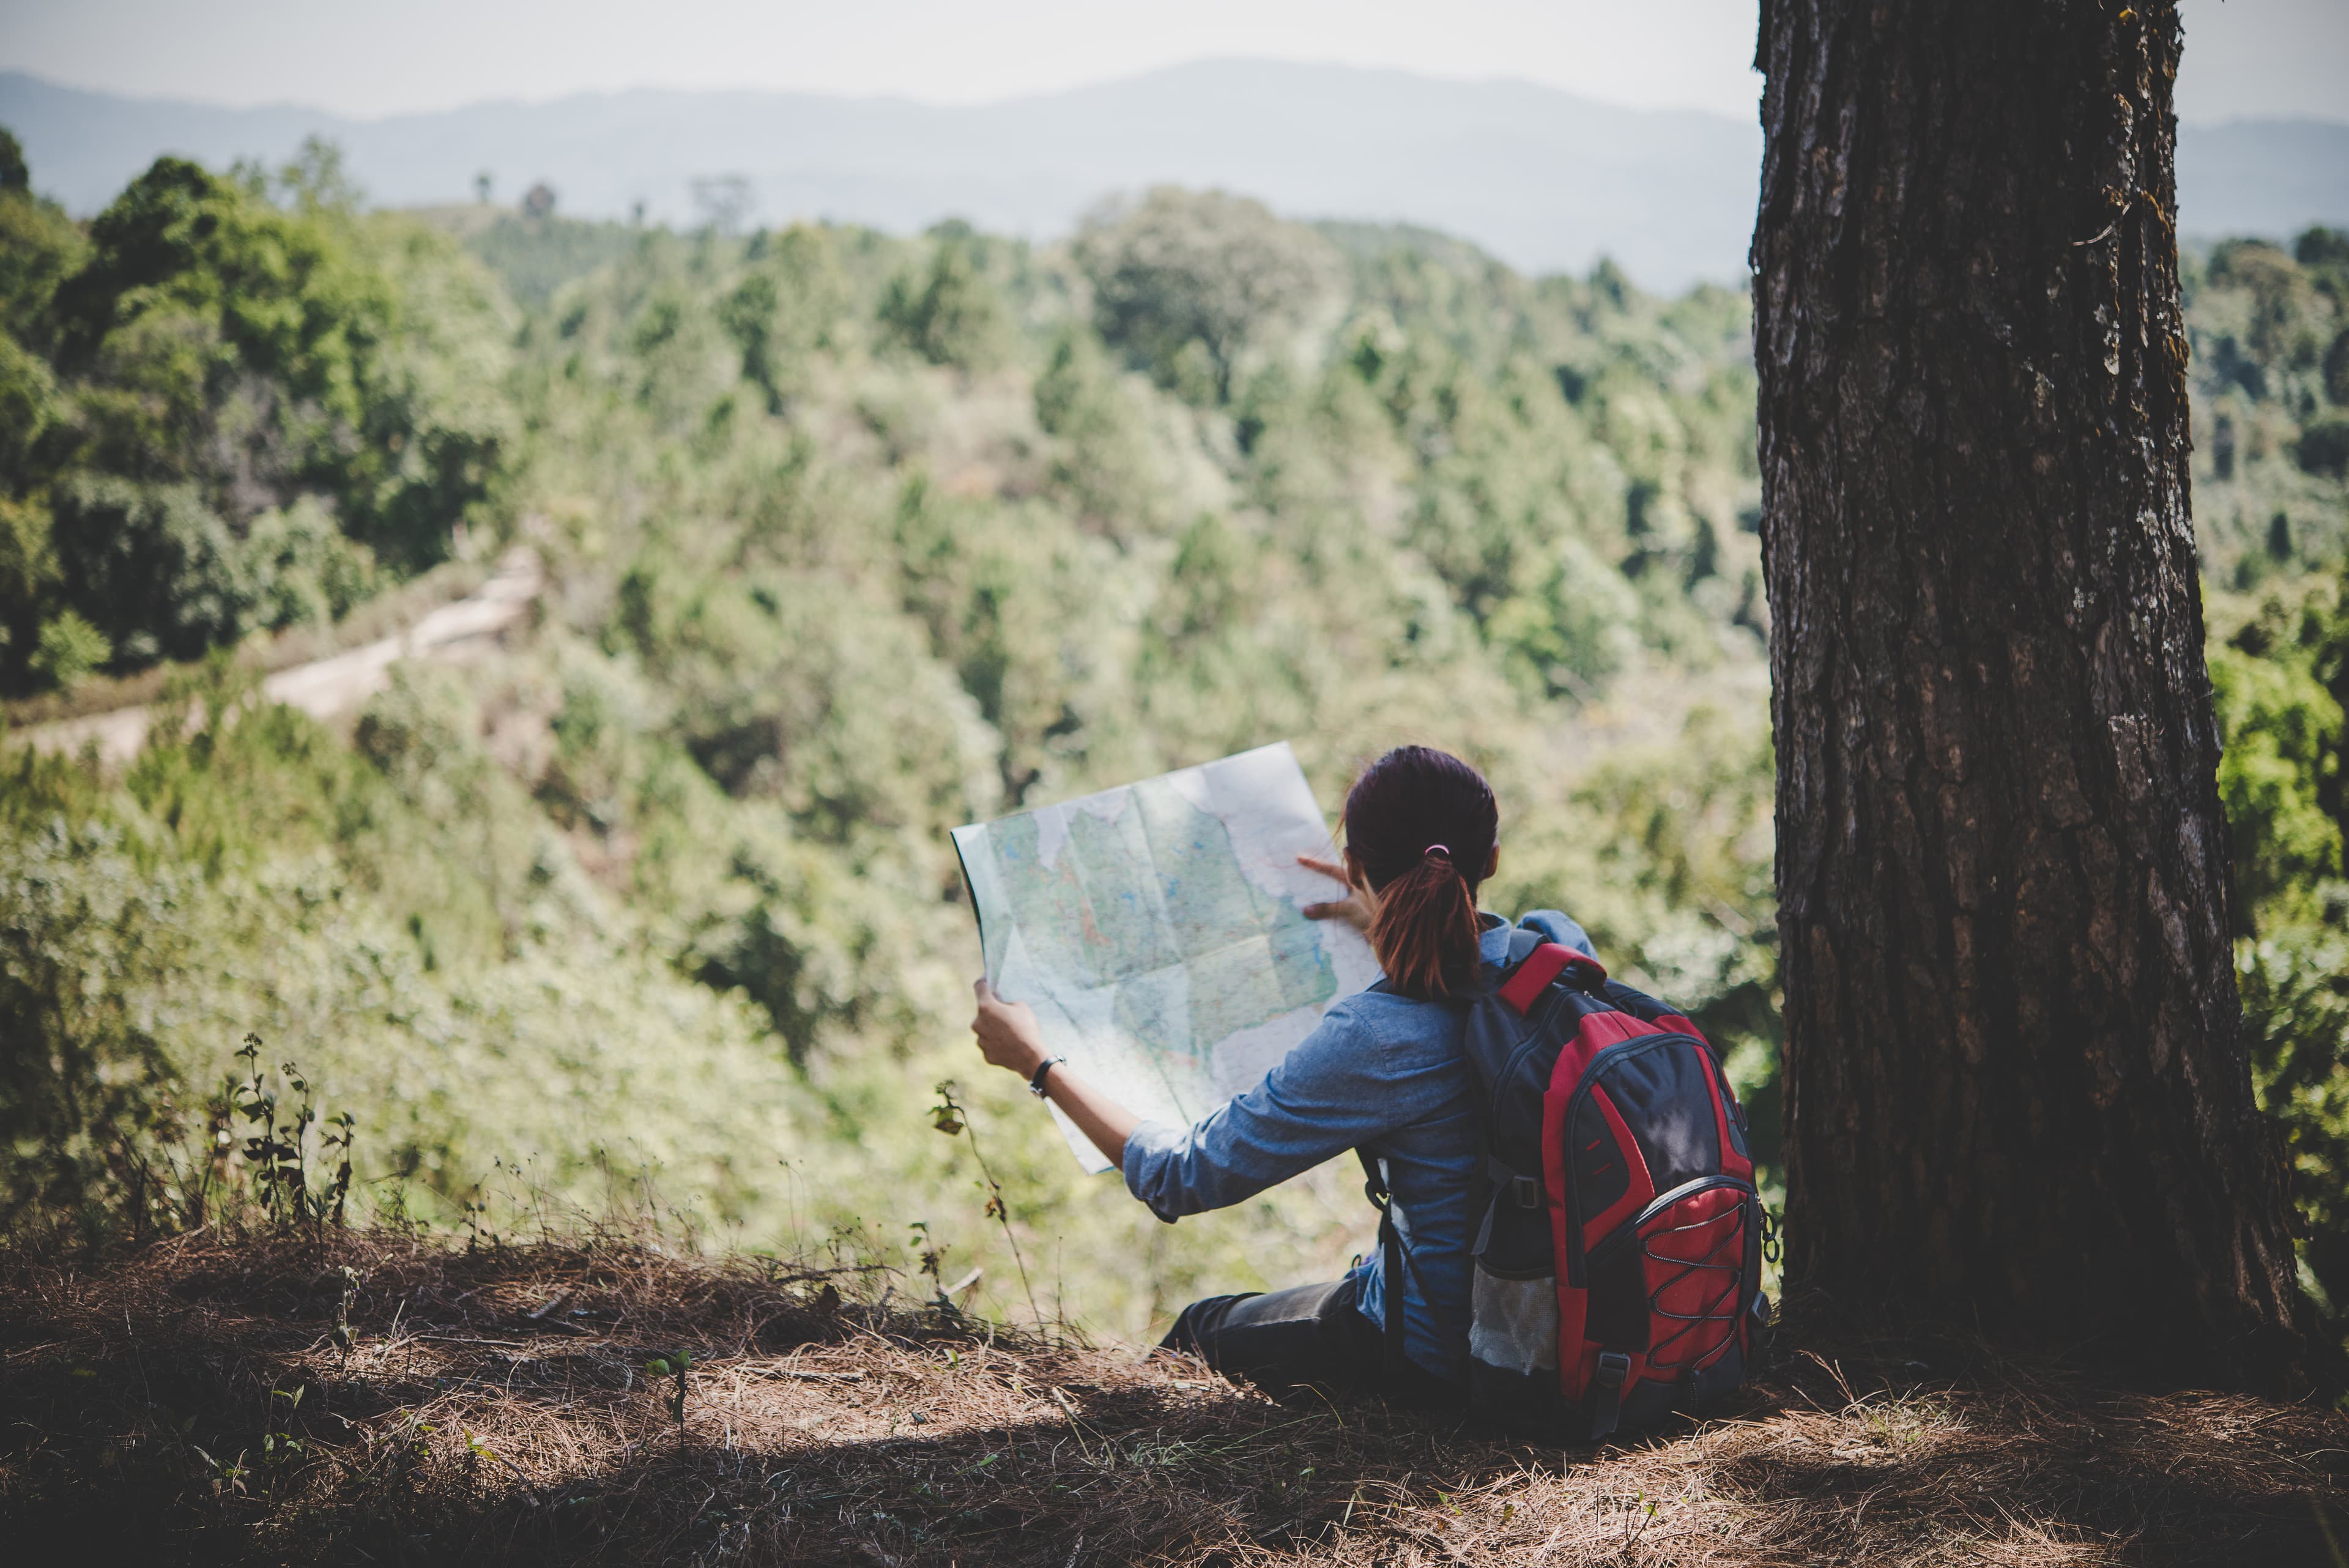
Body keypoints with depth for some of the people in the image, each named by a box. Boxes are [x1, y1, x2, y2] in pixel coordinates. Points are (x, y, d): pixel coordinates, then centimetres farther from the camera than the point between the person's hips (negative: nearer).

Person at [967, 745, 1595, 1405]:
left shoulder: (1375, 1036, -29)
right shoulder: (1558, 945, -11)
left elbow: (1181, 1176, -18)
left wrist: (1037, 1063, -6)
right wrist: (1391, 930, 32)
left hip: (1441, 1361, -6)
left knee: (1197, 1334, 24)